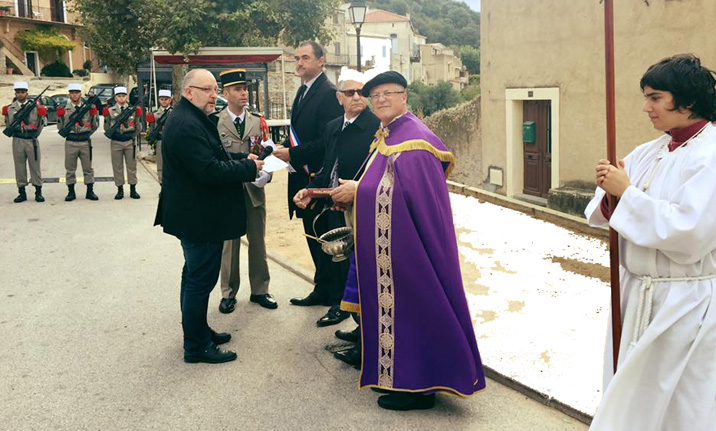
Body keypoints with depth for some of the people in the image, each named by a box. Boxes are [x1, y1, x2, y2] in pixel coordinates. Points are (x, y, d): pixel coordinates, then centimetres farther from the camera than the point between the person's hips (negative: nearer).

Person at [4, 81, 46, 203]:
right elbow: (8, 125, 13)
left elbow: (40, 123, 7)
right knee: (19, 166, 6)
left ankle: (38, 192, 9)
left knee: (35, 165, 3)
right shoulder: (10, 108, 8)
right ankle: (22, 192, 14)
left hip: (32, 140, -1)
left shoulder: (35, 106, 3)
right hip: (17, 140, 2)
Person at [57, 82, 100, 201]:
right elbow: (60, 127, 4)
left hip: (85, 142, 0)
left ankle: (90, 191, 13)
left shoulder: (88, 107, 6)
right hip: (70, 142, 0)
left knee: (88, 168, 5)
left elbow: (95, 125, 8)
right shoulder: (64, 109, 4)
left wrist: (94, 114, -7)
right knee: (70, 169, 6)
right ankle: (71, 192, 15)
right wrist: (59, 116, -11)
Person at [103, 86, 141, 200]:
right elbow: (106, 128, 6)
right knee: (117, 167, 3)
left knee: (132, 166, 4)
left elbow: (138, 128, 7)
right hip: (116, 142, 0)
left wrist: (137, 118, -9)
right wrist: (106, 118, -10)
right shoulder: (110, 111, 4)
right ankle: (120, 190, 12)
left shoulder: (133, 110, 6)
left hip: (129, 141, 1)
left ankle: (133, 190, 12)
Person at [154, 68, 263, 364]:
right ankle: (197, 346, 8)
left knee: (195, 276, 21)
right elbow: (209, 170, -28)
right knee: (200, 280, -3)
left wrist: (242, 160, 5)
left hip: (195, 215, 12)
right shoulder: (187, 126, -22)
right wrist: (249, 168, -18)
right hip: (199, 218, -12)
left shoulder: (192, 120, 14)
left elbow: (212, 157, 19)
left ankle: (198, 332, 35)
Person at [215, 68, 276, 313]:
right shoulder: (215, 122, -5)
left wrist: (266, 175, -17)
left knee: (258, 242, 12)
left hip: (254, 190, 3)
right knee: (229, 244, 7)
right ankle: (228, 293, 20)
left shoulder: (257, 121, 6)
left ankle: (259, 290, 25)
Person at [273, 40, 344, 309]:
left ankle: (340, 300, 9)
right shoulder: (303, 91, 15)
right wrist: (284, 147, 1)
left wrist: (293, 154, -21)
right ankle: (322, 290, 30)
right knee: (313, 237, 17)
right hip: (305, 179, 10)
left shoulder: (329, 93, -15)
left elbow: (328, 141, -22)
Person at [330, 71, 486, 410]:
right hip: (388, 242, 10)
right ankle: (395, 372, 26)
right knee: (393, 303, 14)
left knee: (409, 304, -2)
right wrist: (354, 191, 1)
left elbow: (407, 191, -23)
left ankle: (418, 386, 8)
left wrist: (358, 190, -15)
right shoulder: (384, 136, 14)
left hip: (407, 242, -9)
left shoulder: (413, 138, -16)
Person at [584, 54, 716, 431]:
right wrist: (608, 190, -12)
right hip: (636, 293, 7)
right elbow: (612, 214, 9)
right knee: (631, 400, 19)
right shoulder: (649, 152, 6)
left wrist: (627, 193, -20)